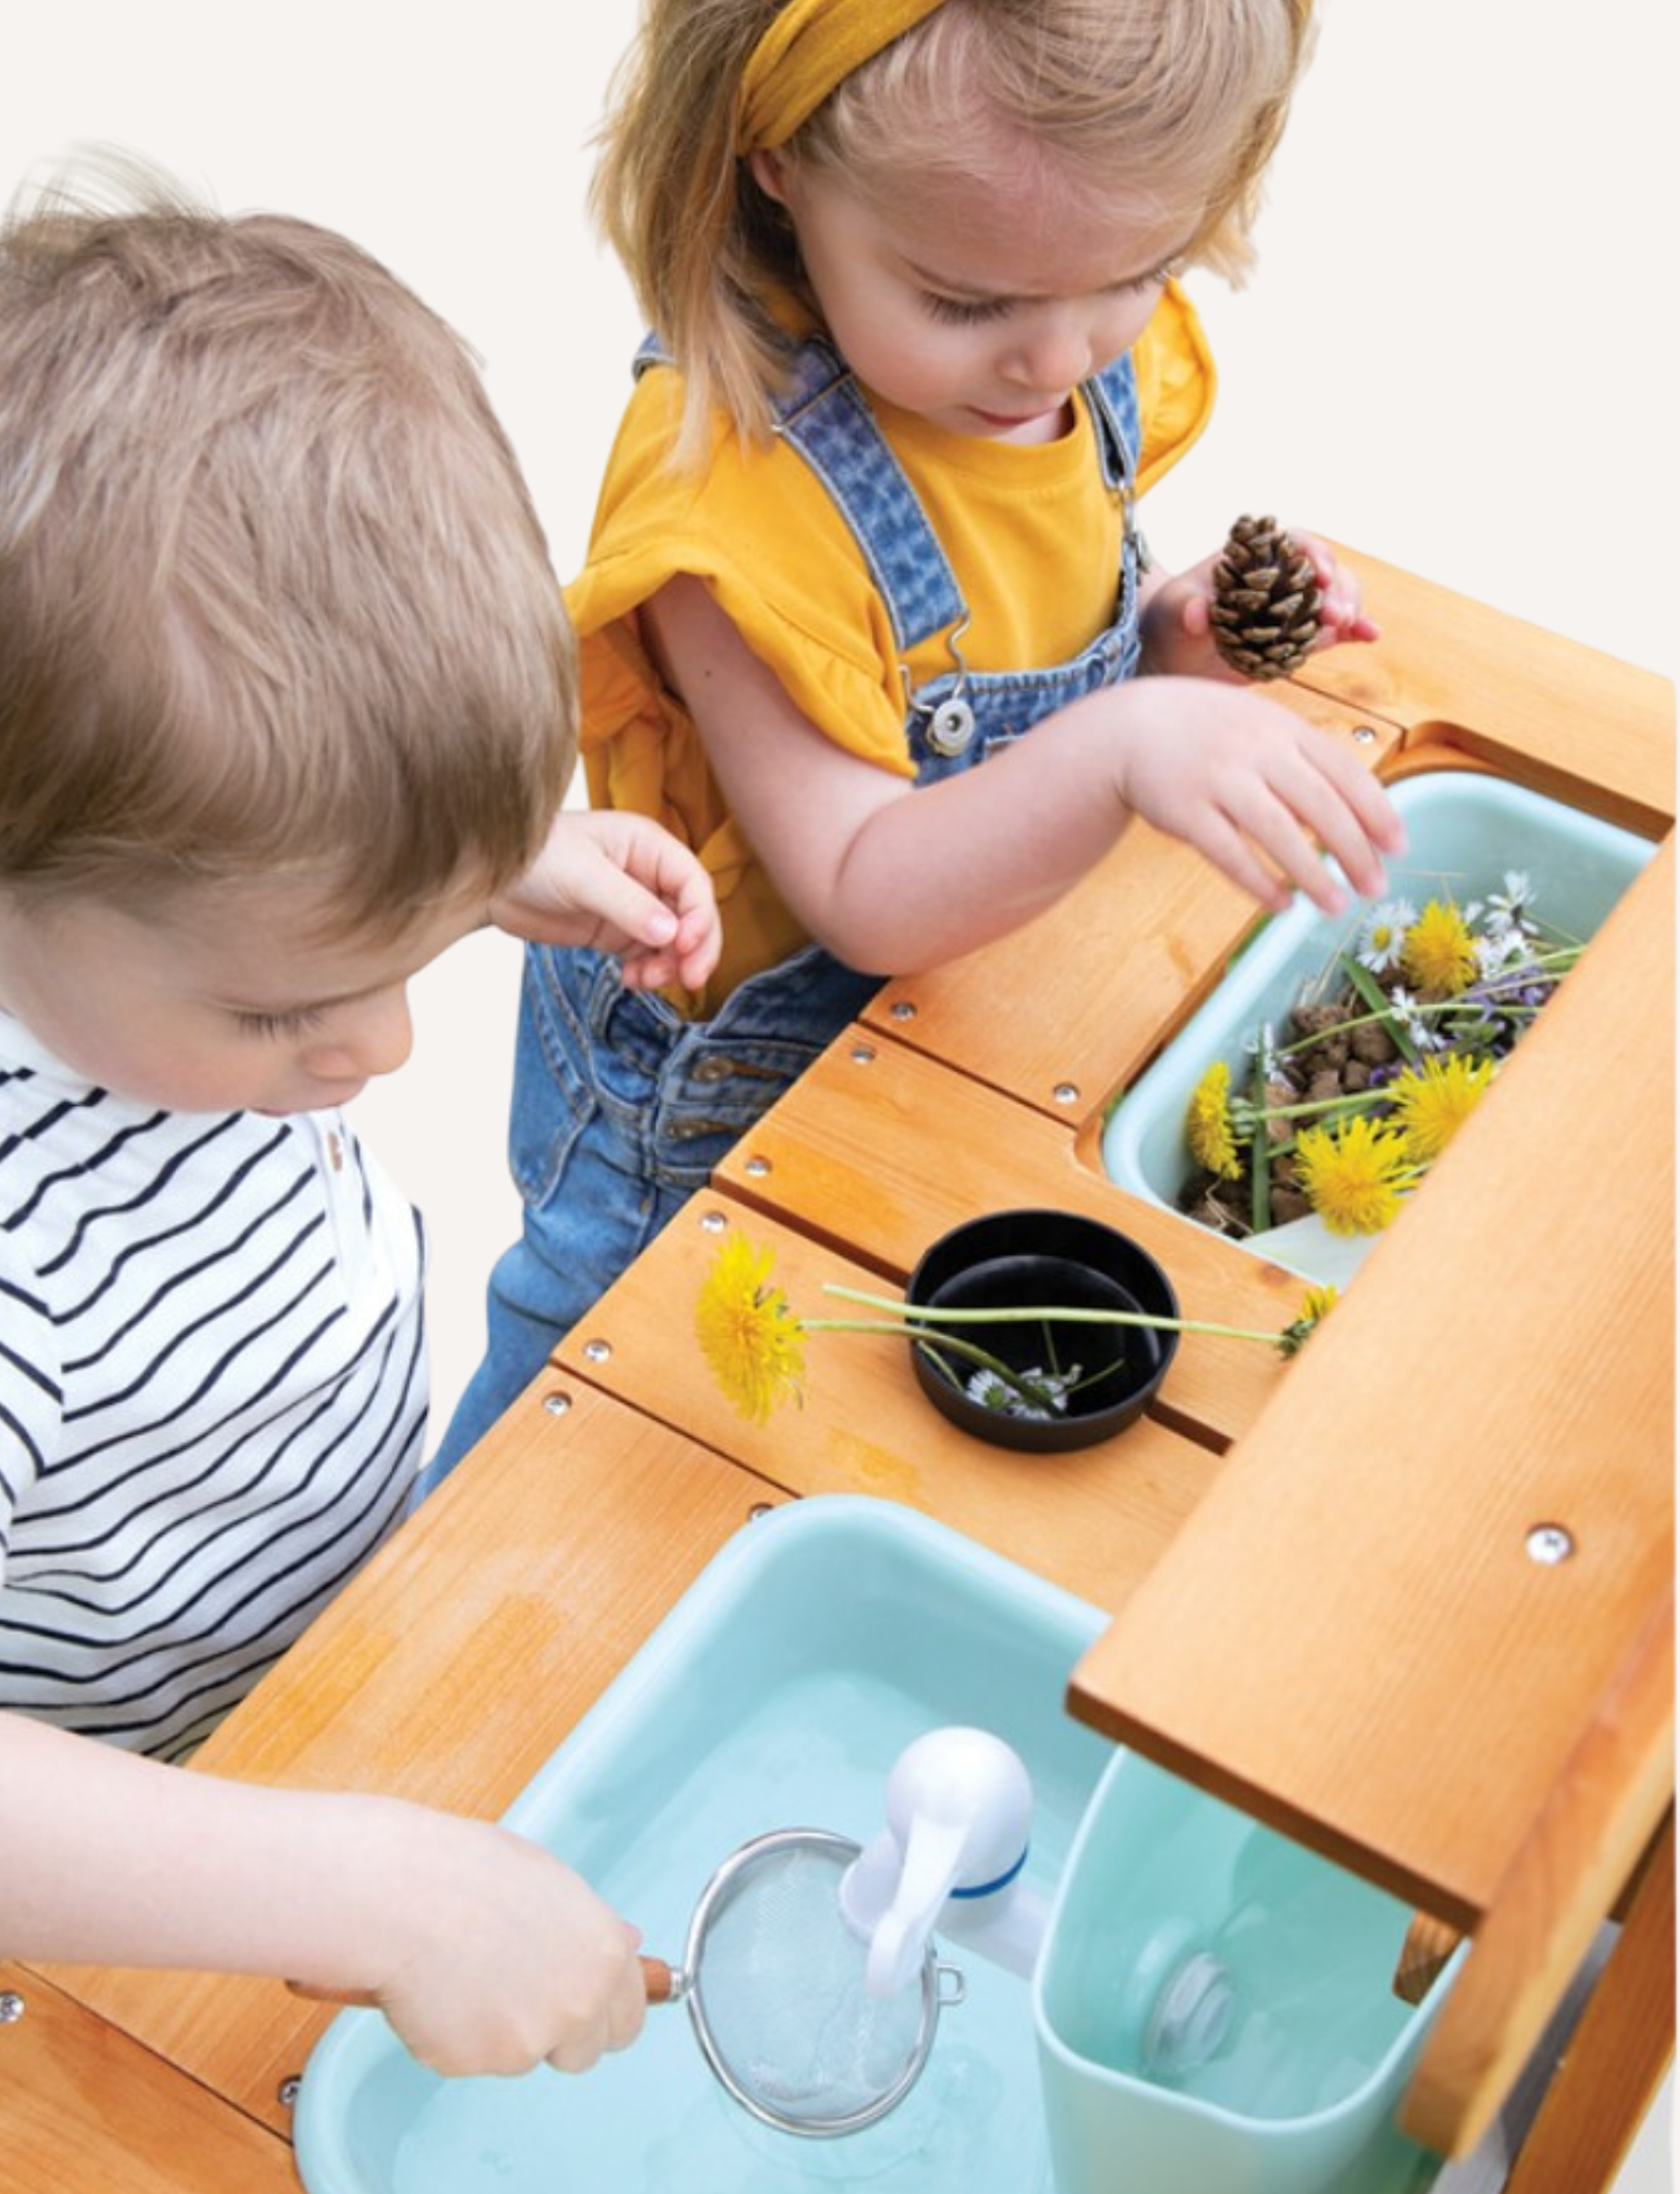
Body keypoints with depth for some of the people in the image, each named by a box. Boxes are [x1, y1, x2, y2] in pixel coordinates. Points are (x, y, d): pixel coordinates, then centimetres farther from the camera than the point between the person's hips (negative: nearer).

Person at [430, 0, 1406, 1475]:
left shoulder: (1110, 357, -11)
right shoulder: (734, 483, -34)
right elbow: (865, 898, -32)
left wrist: (1172, 626, -13)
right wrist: (1118, 752, -48)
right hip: (721, 1085, -6)